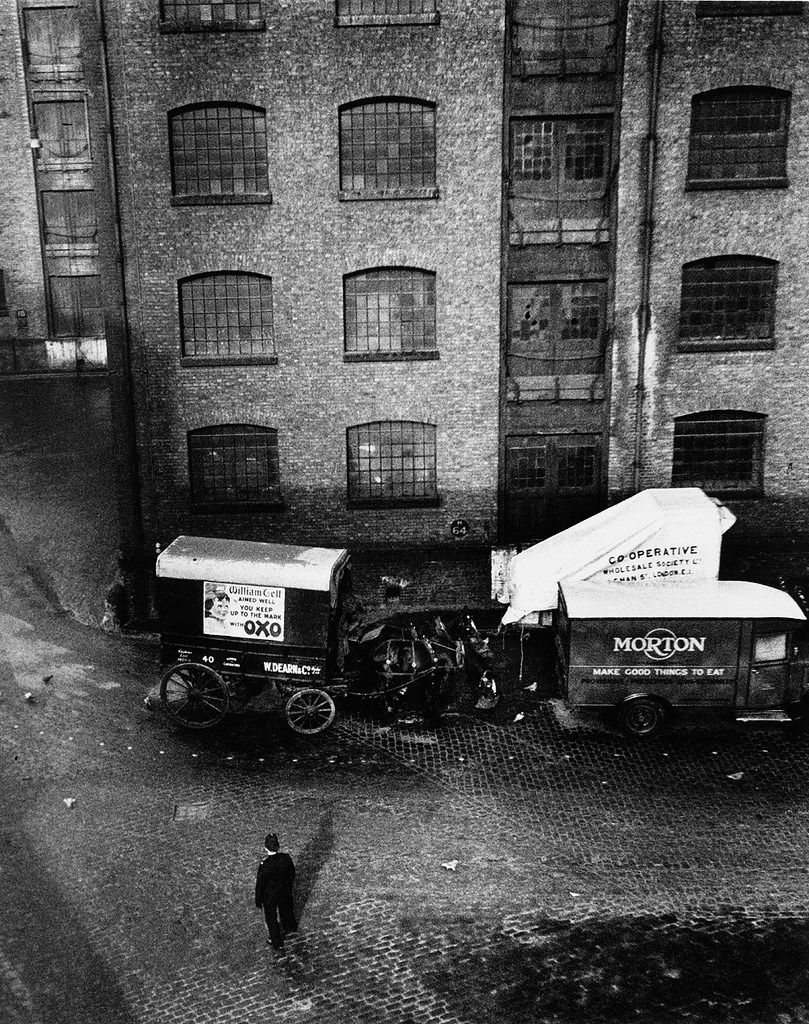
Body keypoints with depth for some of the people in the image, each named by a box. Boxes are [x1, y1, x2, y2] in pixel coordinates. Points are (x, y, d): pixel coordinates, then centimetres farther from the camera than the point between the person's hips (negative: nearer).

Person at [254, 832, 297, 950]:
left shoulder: (264, 865, -35)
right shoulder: (286, 858, -25)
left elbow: (260, 884, -21)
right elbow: (292, 874, -6)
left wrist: (258, 901, -4)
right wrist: (289, 886, 15)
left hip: (269, 896, -3)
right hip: (285, 891, 3)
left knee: (271, 918, 22)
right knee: (286, 909, 32)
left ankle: (277, 942, 41)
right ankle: (289, 928, 60)